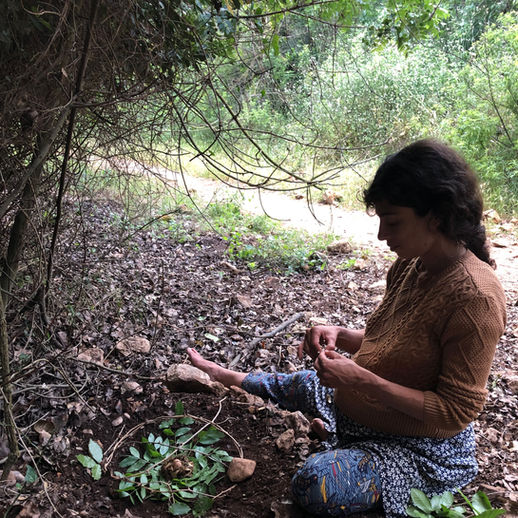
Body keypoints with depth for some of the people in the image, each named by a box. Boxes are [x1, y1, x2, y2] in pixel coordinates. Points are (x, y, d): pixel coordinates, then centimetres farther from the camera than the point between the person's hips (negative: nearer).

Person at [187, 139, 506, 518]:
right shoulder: (410, 265, -3)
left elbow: (456, 412, -27)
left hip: (420, 442, -8)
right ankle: (225, 376, 49)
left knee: (317, 487, -31)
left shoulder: (474, 298, -30)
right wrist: (340, 336, -9)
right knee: (292, 385, 22)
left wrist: (361, 379, -31)